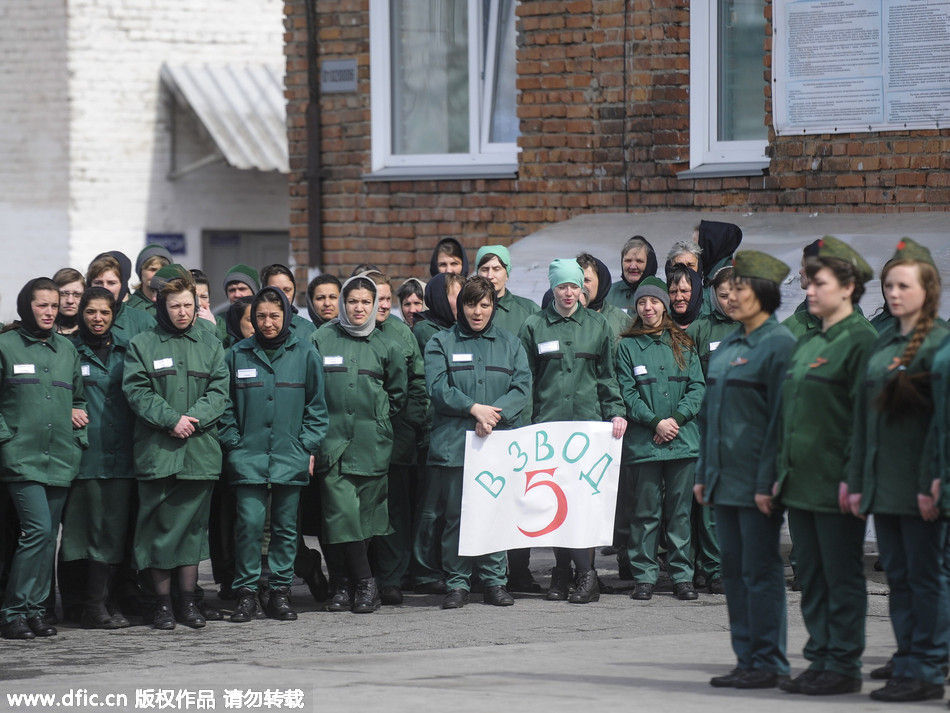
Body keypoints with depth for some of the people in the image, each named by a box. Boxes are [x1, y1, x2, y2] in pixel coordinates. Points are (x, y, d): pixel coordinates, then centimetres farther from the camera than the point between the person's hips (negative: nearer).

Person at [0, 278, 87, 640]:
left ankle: (35, 608, 12)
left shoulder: (66, 349, 15)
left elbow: (79, 397, 27)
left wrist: (79, 415, 9)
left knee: (49, 536, 5)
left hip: (61, 458, 5)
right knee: (38, 529, -16)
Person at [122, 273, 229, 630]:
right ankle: (163, 601, 4)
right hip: (157, 450, -2)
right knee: (159, 524, -1)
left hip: (200, 450, 2)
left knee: (193, 523, 5)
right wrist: (172, 420, -16)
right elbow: (137, 391, -5)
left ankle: (188, 599, 12)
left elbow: (219, 391, 4)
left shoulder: (210, 344, 12)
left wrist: (192, 419, -12)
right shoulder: (142, 345, 4)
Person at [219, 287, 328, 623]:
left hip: (291, 456, 1)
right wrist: (232, 442, 1)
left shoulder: (304, 352, 4)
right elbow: (227, 404, 11)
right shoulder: (238, 354, 6)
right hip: (249, 456, 0)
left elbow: (316, 405, 8)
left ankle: (279, 592, 12)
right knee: (250, 523, -9)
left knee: (286, 526, 5)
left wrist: (308, 446, 1)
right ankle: (246, 592, -3)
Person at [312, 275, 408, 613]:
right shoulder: (322, 340, 5)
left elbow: (399, 392, 21)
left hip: (372, 444, 2)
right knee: (341, 512, -12)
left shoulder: (386, 347, 10)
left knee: (365, 515, 0)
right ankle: (365, 582, -5)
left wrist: (379, 417, 11)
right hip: (332, 442, -2)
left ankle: (343, 583, 10)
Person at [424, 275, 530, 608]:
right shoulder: (441, 343, 10)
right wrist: (475, 409, -15)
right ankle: (457, 584, 4)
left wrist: (494, 416, -12)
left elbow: (522, 387, 3)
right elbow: (438, 387, -3)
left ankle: (494, 581, 9)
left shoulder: (510, 344, 15)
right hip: (454, 444, -2)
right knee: (456, 515, -2)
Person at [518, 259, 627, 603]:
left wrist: (616, 412, 1)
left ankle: (585, 573, -7)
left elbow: (607, 376, 14)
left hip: (588, 422, 0)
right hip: (547, 423, 1)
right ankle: (563, 571, 6)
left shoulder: (597, 326, 11)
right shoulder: (534, 327, 9)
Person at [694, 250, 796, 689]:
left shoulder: (779, 345, -10)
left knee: (760, 570, -4)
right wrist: (703, 472, 15)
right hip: (725, 479, 8)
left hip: (756, 481, -8)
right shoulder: (727, 347, 14)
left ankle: (770, 664, 1)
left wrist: (768, 482, -17)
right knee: (734, 570, 10)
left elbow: (781, 418, -14)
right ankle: (747, 659, 16)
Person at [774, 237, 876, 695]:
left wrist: (852, 478, -17)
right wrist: (782, 472, 14)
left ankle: (844, 666, 3)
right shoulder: (806, 343, 16)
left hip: (835, 482, -8)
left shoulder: (860, 340, -9)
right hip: (800, 481, 8)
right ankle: (820, 658, 16)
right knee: (811, 576, 10)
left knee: (842, 577, -2)